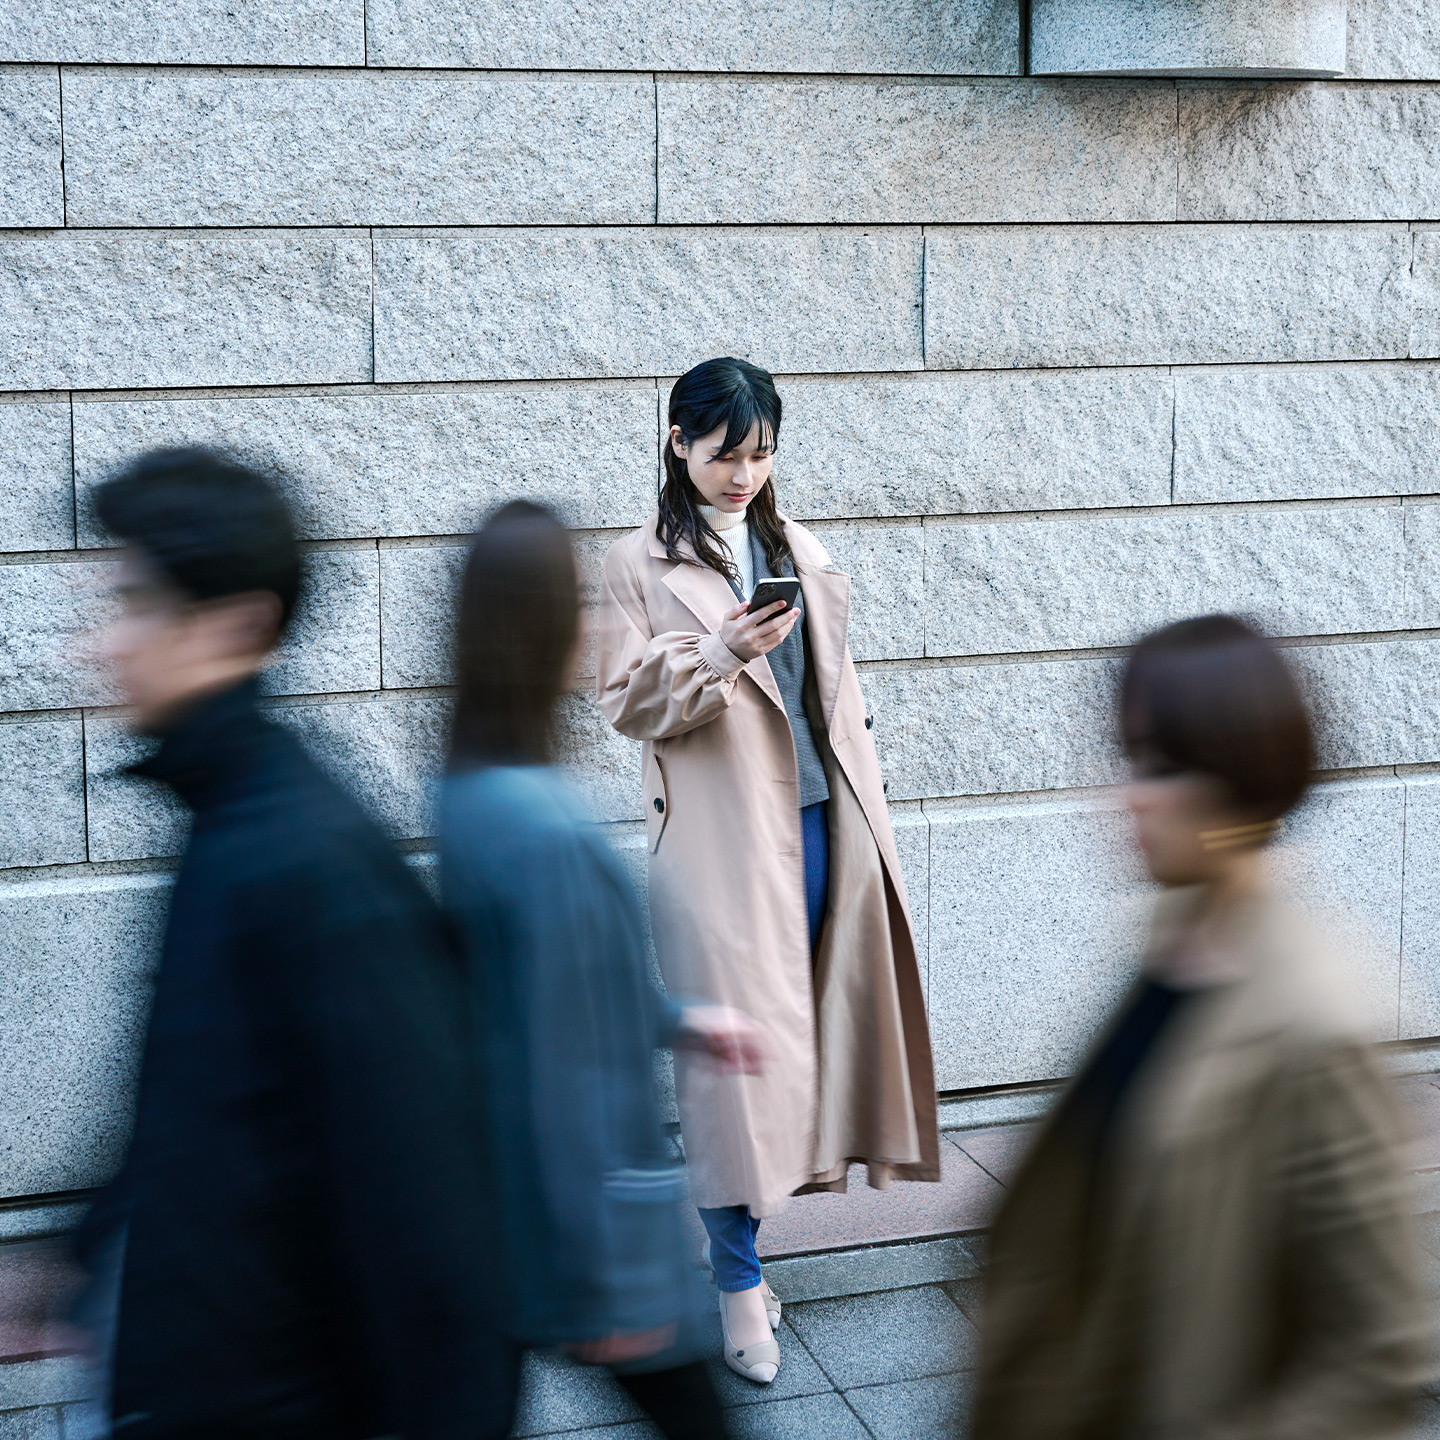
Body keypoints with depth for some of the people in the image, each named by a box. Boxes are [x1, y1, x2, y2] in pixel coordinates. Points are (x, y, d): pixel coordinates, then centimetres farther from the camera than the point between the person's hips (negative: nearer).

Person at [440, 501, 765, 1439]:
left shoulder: (454, 794, -2)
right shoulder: (546, 832, -29)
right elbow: (566, 1073, -24)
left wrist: (677, 1019, 21)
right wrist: (604, 1287, -17)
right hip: (572, 1216, -7)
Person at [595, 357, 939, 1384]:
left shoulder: (799, 550, 14)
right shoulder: (640, 566, -1)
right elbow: (627, 700, -7)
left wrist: (865, 814, 14)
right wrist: (718, 656, -23)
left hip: (817, 821, 5)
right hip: (717, 840, -5)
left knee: (793, 1024, 9)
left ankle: (740, 1244, 24)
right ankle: (739, 1284, 5)